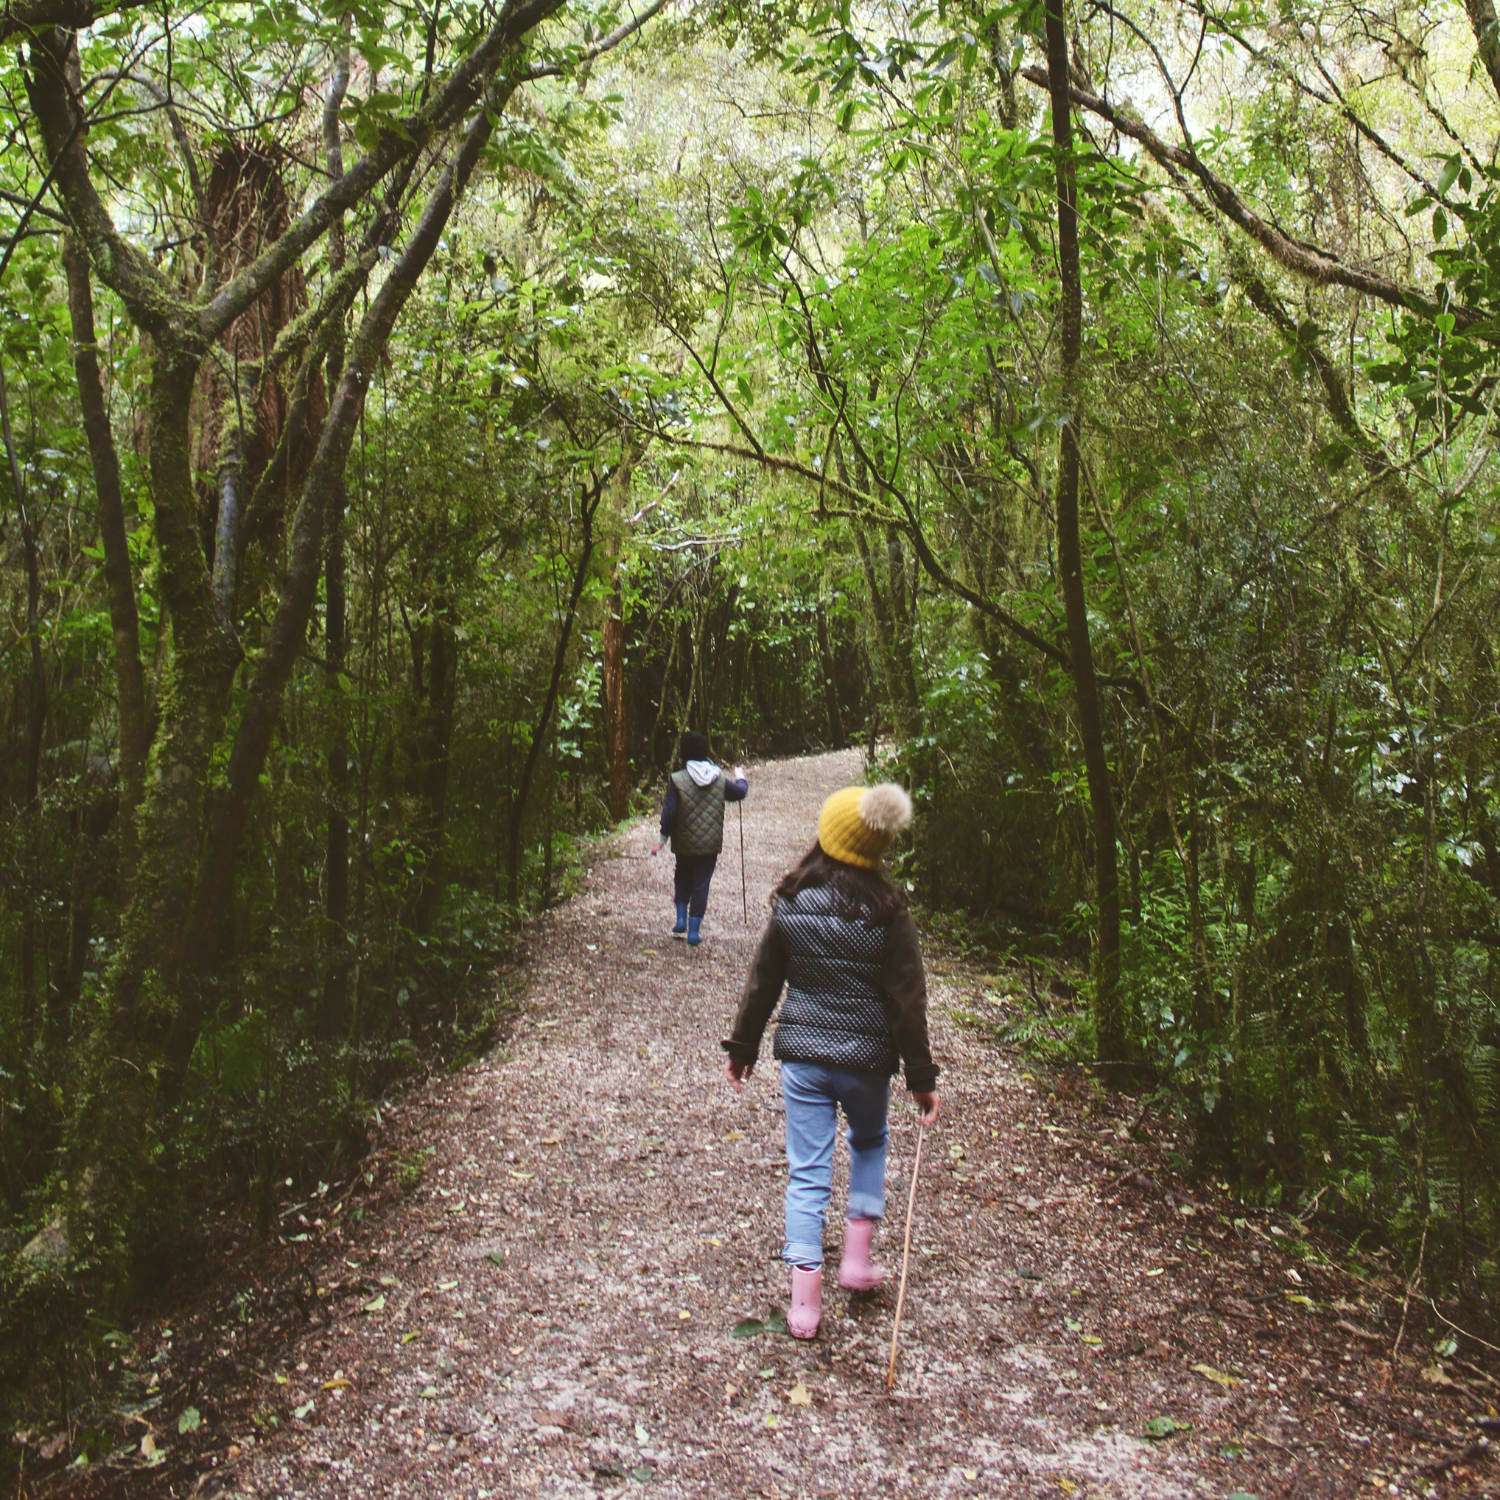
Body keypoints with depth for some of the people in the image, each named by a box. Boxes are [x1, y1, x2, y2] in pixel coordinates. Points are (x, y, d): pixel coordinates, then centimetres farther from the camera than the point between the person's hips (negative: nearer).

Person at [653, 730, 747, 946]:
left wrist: (663, 838, -4)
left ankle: (681, 919, 16)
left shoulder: (677, 780, -13)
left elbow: (669, 813, -14)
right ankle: (694, 931, 9)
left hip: (684, 843, -1)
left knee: (682, 878, 23)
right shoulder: (719, 779, -3)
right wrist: (740, 777, 34)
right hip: (711, 843, 1)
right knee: (701, 884, 7)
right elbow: (740, 792, 13)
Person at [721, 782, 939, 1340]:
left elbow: (763, 981, 1)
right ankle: (857, 1256, 26)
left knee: (807, 1173, 8)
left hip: (801, 1055, 1)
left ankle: (805, 1300, 7)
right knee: (870, 1144, 27)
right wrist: (921, 1076, -1)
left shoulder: (791, 903, -6)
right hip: (866, 1058, 0)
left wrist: (742, 1047, 13)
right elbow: (907, 1000, -9)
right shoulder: (888, 912, -11)